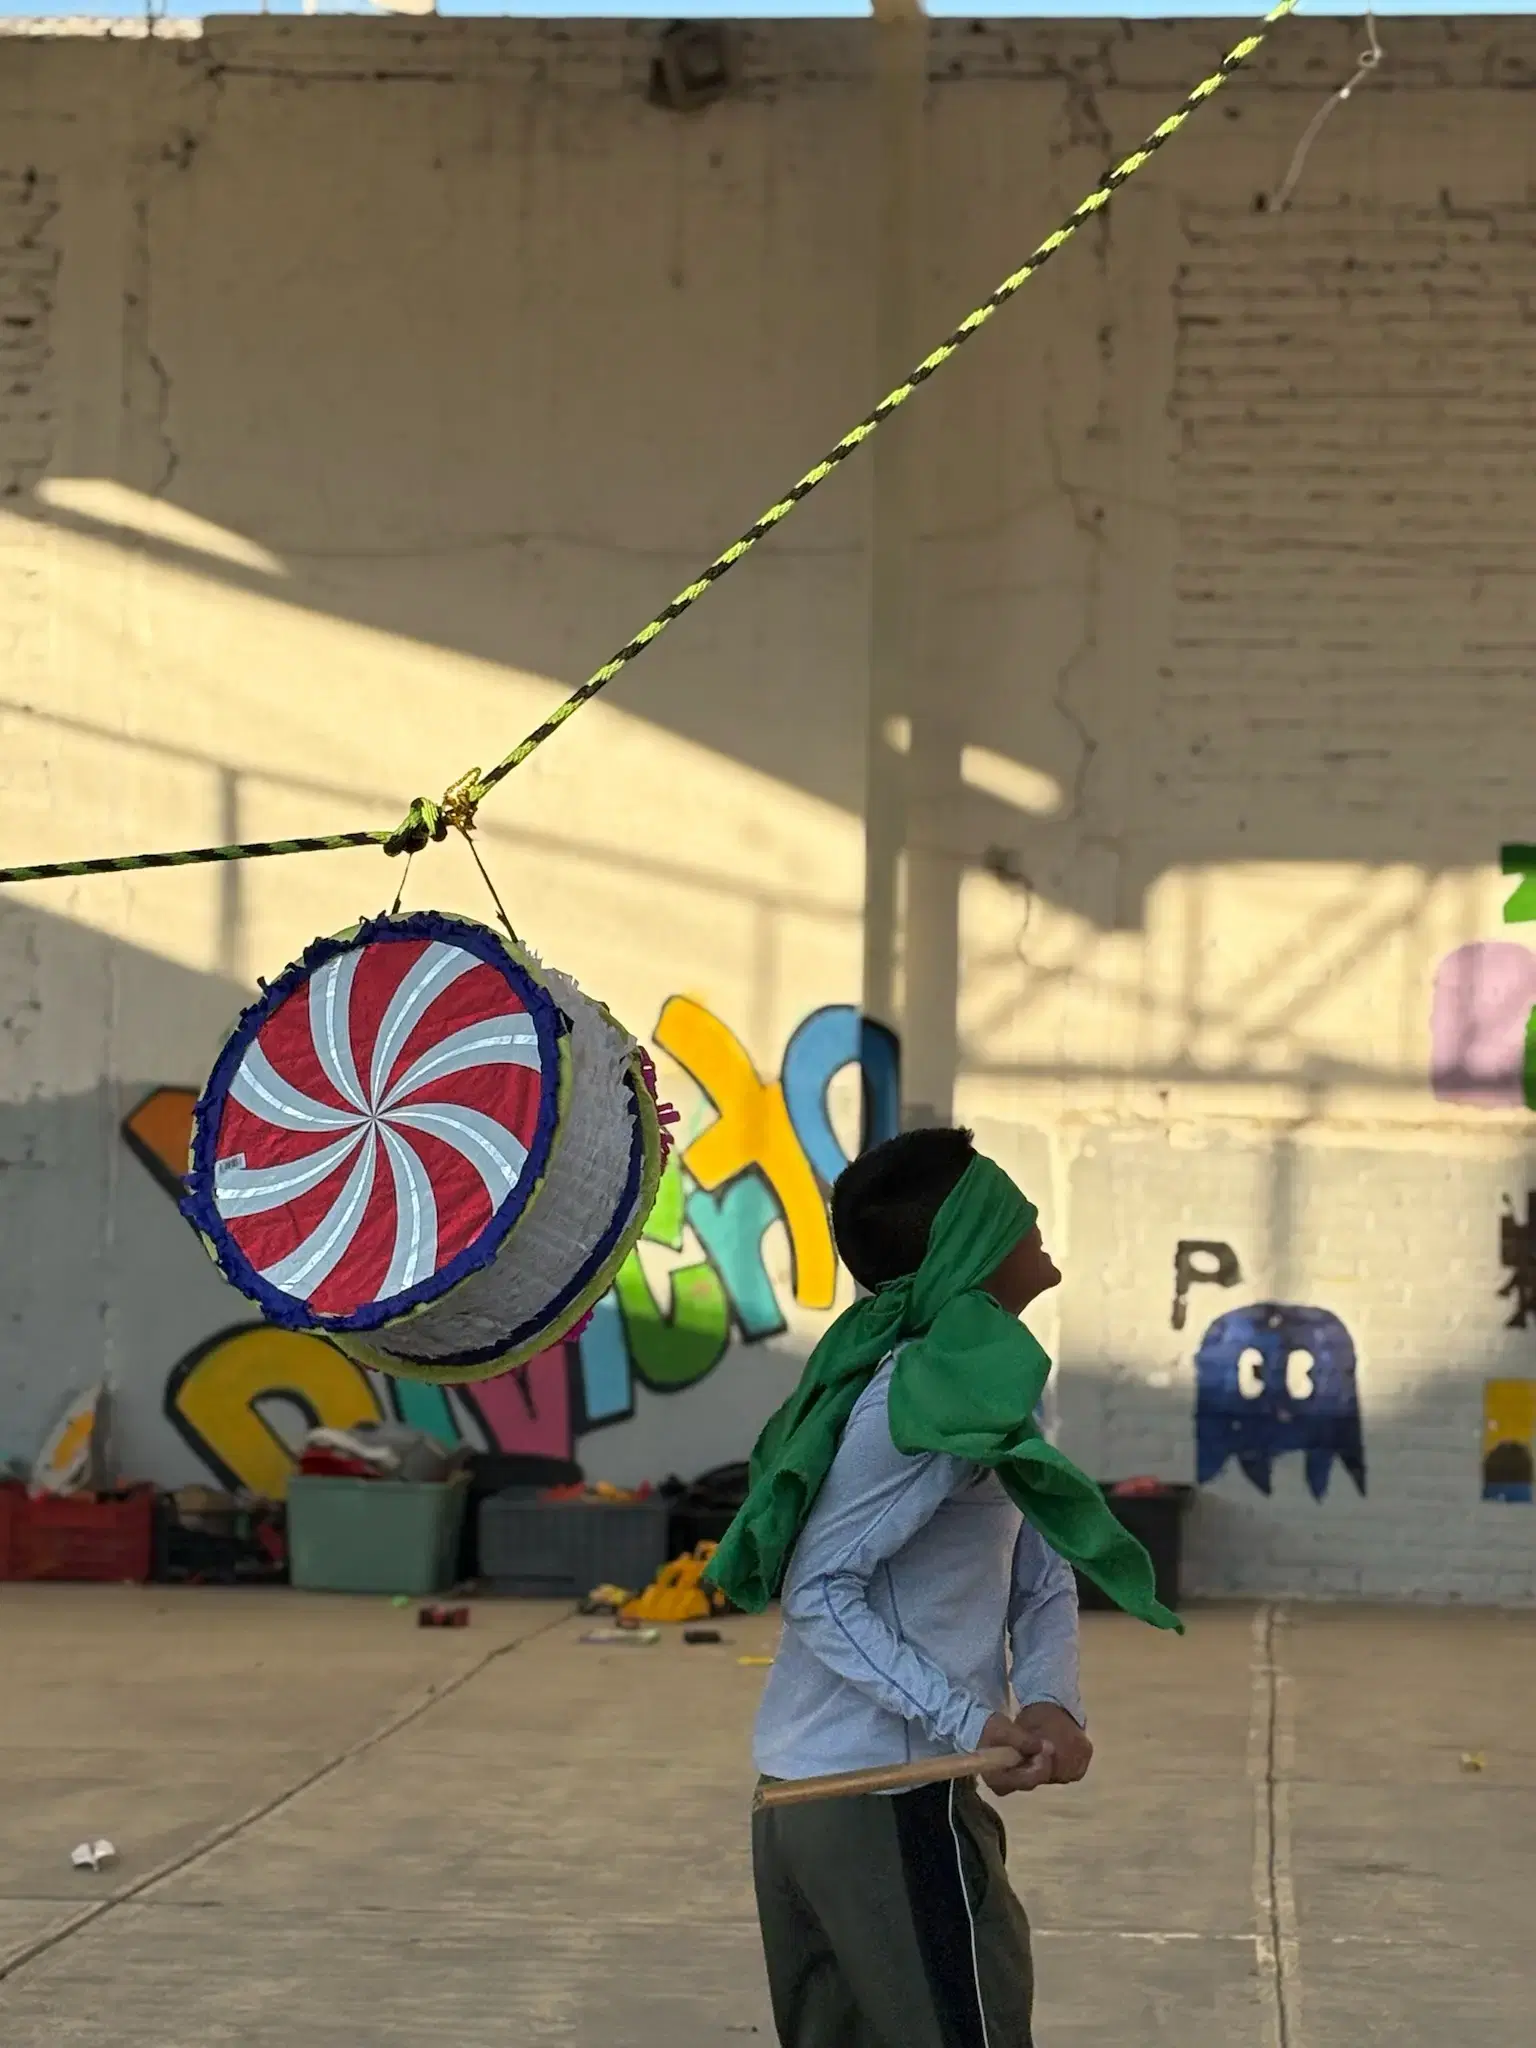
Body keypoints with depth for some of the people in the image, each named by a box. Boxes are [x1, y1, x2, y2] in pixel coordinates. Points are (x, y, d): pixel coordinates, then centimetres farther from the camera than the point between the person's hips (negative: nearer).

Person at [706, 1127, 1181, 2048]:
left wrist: (1053, 1703, -10)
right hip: (886, 1802, -9)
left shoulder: (984, 1374, 11)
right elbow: (822, 1592, -19)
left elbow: (1043, 1574, 9)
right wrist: (973, 1723, -22)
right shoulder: (939, 1391, -18)